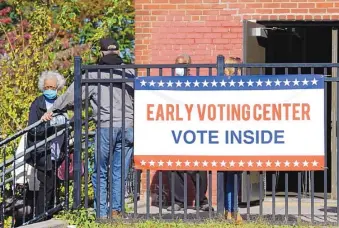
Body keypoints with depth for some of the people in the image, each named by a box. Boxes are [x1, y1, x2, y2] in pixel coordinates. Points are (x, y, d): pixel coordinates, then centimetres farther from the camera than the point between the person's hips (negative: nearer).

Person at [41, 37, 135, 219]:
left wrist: (52, 110, 13)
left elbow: (72, 95, 4)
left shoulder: (93, 74, 3)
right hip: (128, 126, 2)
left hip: (105, 127, -2)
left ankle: (102, 214, 4)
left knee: (100, 173, 6)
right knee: (119, 172, 8)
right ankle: (116, 210, 6)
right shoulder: (129, 72, 9)